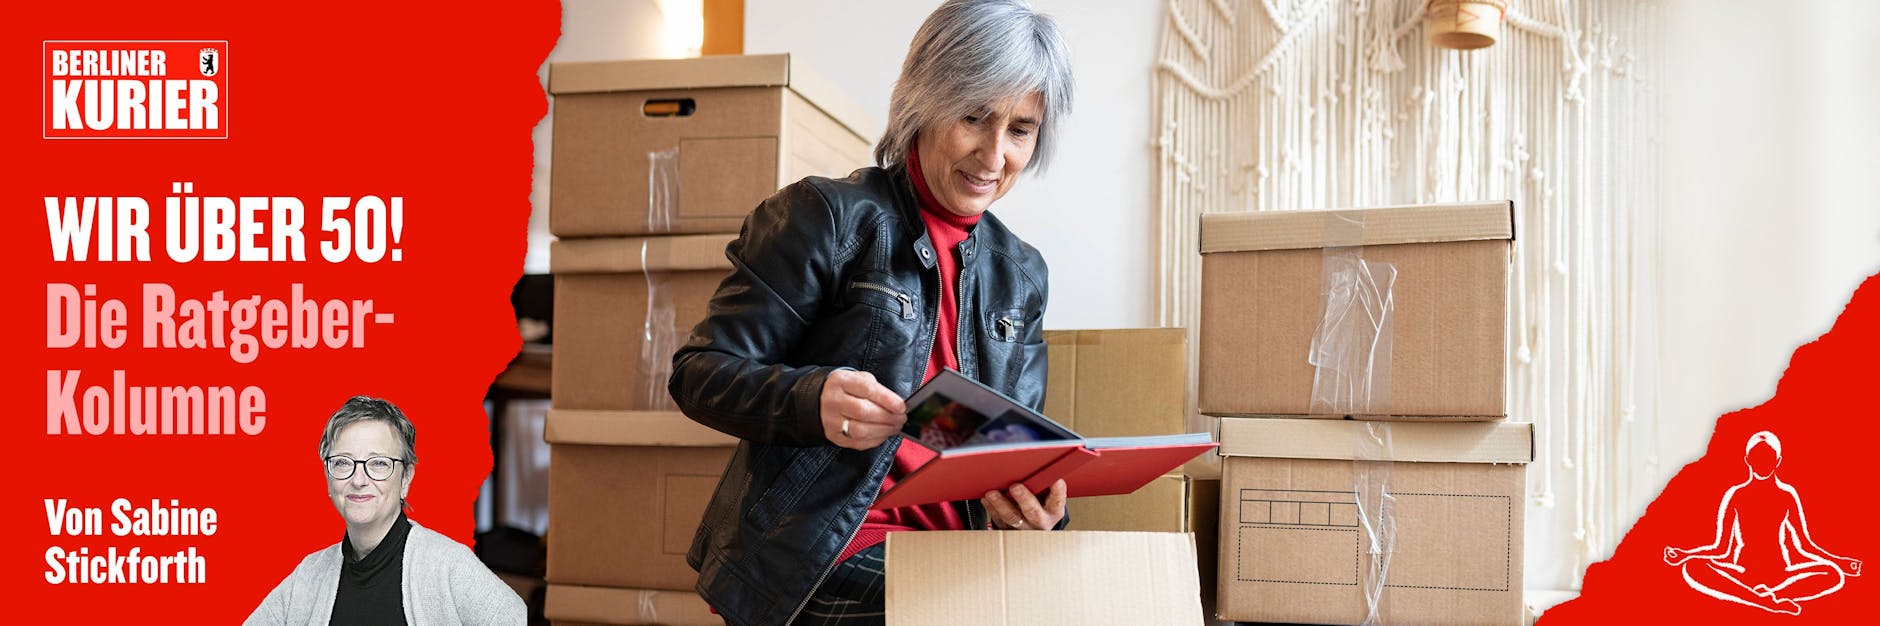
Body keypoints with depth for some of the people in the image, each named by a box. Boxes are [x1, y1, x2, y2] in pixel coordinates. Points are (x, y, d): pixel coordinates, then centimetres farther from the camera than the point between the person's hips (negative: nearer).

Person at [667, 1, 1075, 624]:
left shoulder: (1020, 273, 16)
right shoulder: (825, 216, -2)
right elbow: (700, 373, -4)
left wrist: (1029, 502, -8)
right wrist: (813, 399, -25)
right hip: (822, 557, -6)